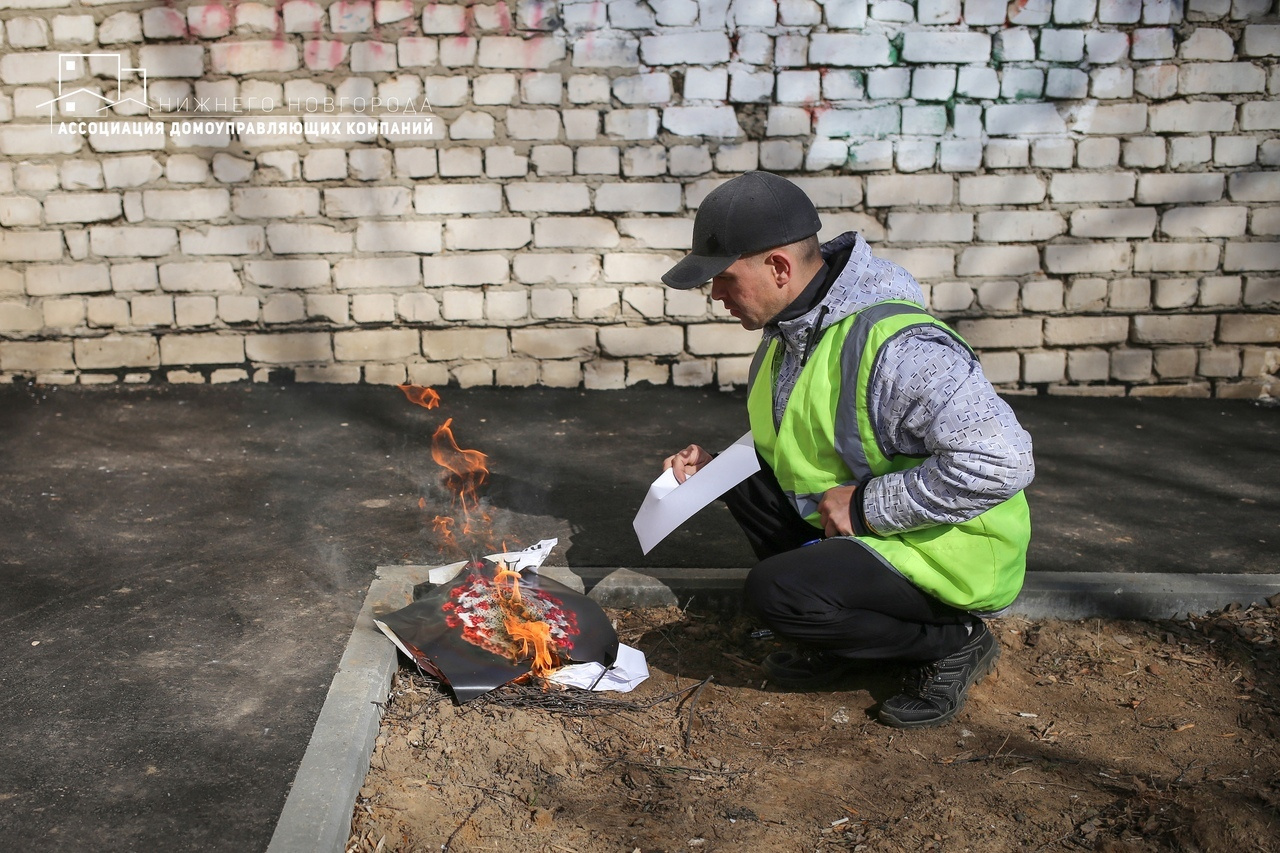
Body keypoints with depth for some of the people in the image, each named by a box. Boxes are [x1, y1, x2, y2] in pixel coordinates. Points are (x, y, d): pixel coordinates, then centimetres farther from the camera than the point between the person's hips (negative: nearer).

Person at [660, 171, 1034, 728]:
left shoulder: (896, 347, -29)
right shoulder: (789, 330, 2)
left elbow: (1000, 462, -34)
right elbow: (787, 449, 18)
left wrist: (866, 507, -27)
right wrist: (716, 467, -2)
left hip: (950, 554, -9)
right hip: (863, 529, 9)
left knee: (775, 591, -26)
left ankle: (953, 643, -3)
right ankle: (843, 641, 6)